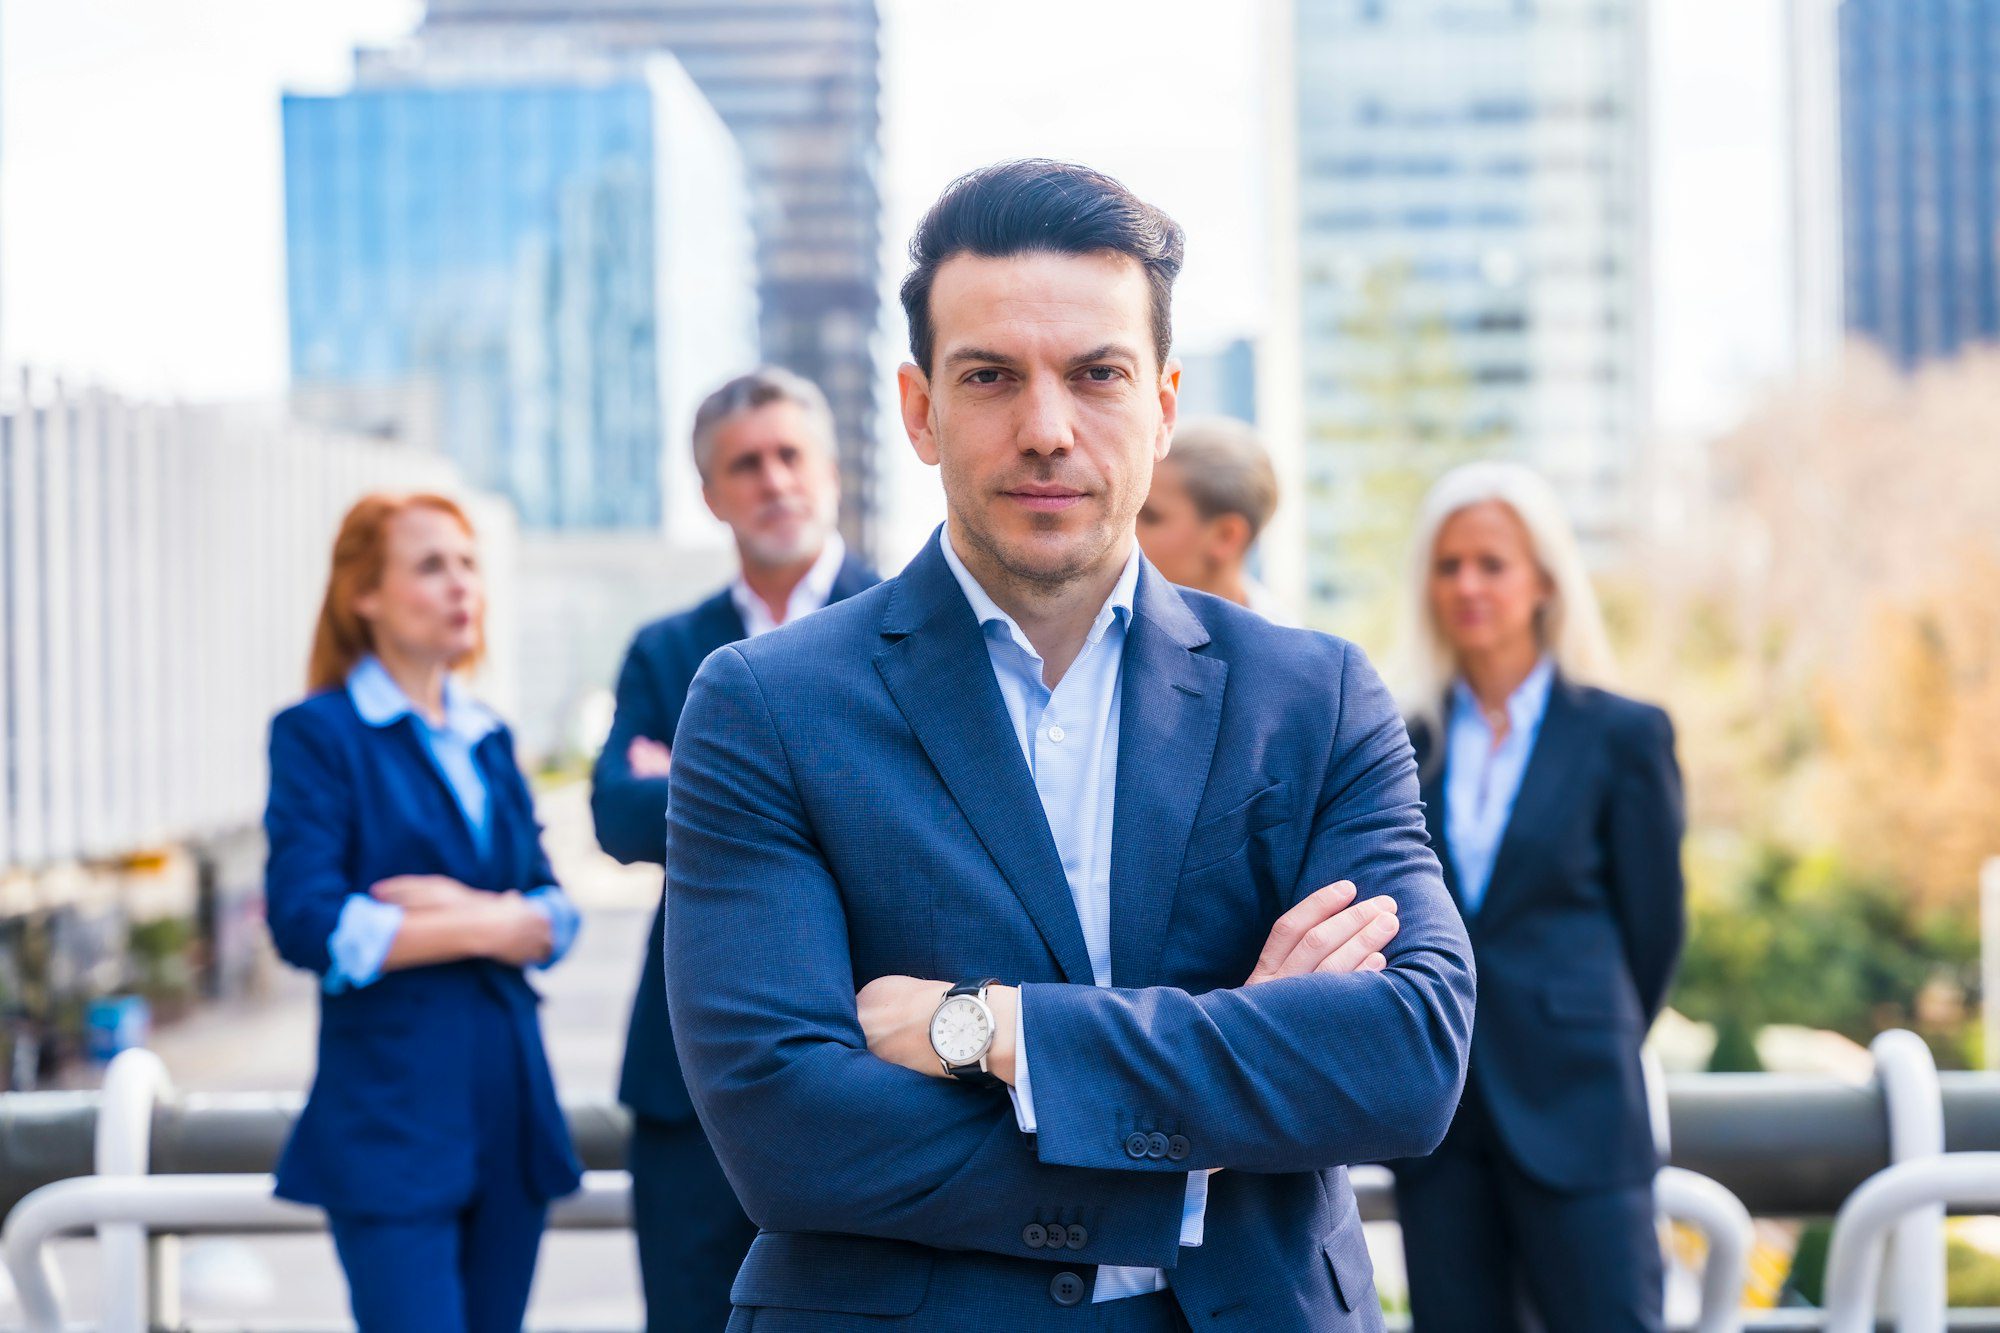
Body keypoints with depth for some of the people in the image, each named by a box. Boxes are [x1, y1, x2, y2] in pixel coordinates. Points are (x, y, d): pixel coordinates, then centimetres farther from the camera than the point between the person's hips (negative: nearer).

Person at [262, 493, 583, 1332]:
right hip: (393, 1111, -6)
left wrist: (468, 909, -14)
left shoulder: (489, 740, 15)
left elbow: (555, 918, 8)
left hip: (511, 1100, 6)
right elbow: (307, 925, -15)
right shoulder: (318, 733, -3)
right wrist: (488, 927, -8)